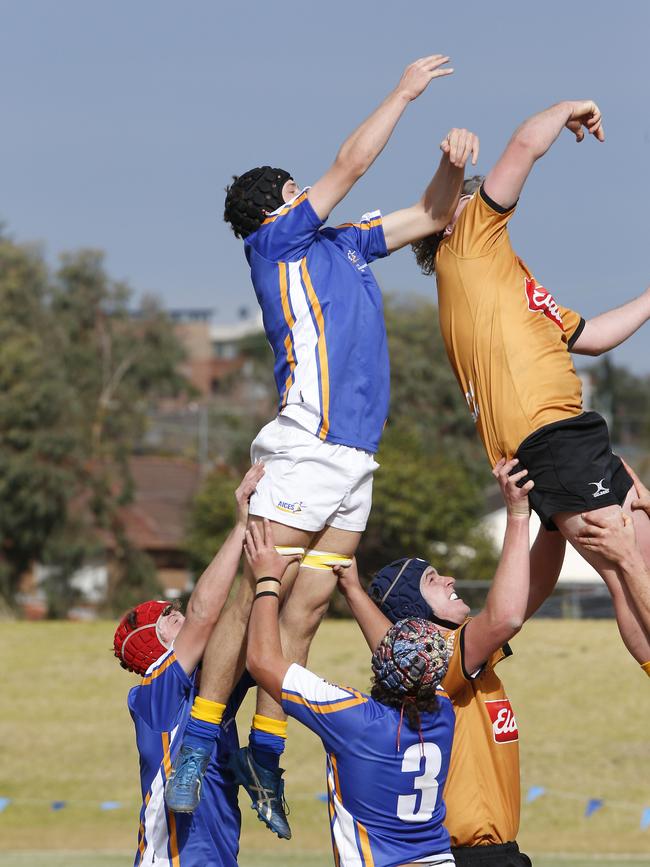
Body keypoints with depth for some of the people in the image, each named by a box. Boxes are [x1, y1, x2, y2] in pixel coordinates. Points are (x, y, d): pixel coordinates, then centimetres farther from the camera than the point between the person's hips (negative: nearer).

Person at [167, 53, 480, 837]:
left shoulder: (343, 245, 21)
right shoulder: (274, 244, 1)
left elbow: (430, 216, 29)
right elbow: (351, 164, -3)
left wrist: (451, 167, 8)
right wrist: (405, 92, 6)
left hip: (356, 461, 7)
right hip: (307, 449, -7)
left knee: (306, 609, 4)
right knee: (255, 599, -9)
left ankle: (264, 753, 6)